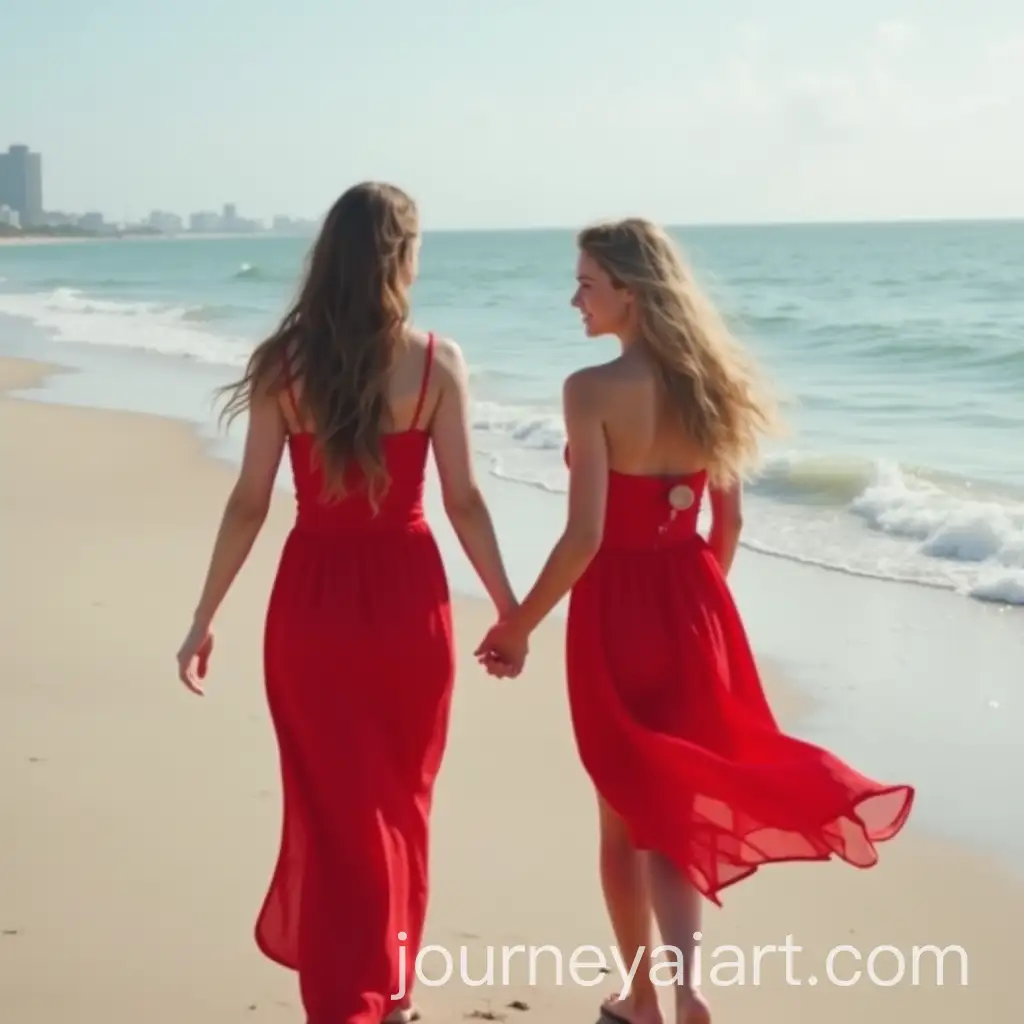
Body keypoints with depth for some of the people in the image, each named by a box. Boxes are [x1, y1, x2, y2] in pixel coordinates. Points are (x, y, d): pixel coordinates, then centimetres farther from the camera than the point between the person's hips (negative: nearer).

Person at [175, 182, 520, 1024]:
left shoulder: (284, 362, -4)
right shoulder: (436, 361, -7)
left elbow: (250, 504, -3)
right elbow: (464, 501, -6)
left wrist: (205, 618, 5)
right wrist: (508, 607, 6)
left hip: (313, 594, 0)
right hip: (405, 592, 0)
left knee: (332, 806, 9)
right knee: (400, 804, 17)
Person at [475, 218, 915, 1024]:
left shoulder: (593, 389, -17)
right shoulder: (708, 381, 2)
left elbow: (584, 536, -20)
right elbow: (729, 519, 8)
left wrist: (519, 624, -9)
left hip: (617, 606, -5)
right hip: (690, 600, 5)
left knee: (626, 810, 13)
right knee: (675, 800, 16)